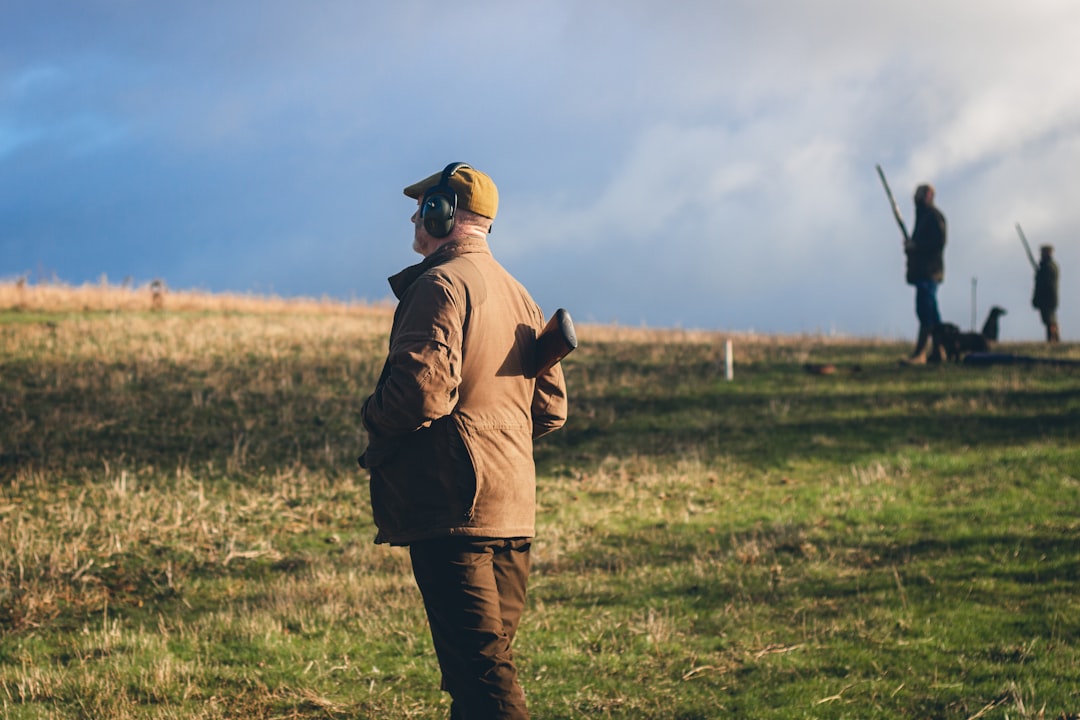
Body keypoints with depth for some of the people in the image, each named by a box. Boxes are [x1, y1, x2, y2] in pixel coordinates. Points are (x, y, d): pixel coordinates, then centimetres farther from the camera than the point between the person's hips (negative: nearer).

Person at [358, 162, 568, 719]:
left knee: (479, 668, -12)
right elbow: (551, 410, 18)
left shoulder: (441, 284, -9)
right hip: (513, 506, 9)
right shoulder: (519, 296, 19)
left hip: (453, 505, -9)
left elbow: (424, 390, -21)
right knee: (491, 663, 14)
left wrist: (373, 417, -3)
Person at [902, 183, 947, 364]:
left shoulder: (934, 216, -10)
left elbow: (939, 241, -19)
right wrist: (911, 246, 8)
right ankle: (938, 351, 17)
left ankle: (919, 354, -19)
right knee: (930, 313, 12)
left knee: (925, 311, -14)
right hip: (922, 272, 11)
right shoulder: (923, 215, 21)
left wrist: (915, 246, -16)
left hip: (929, 272, -11)